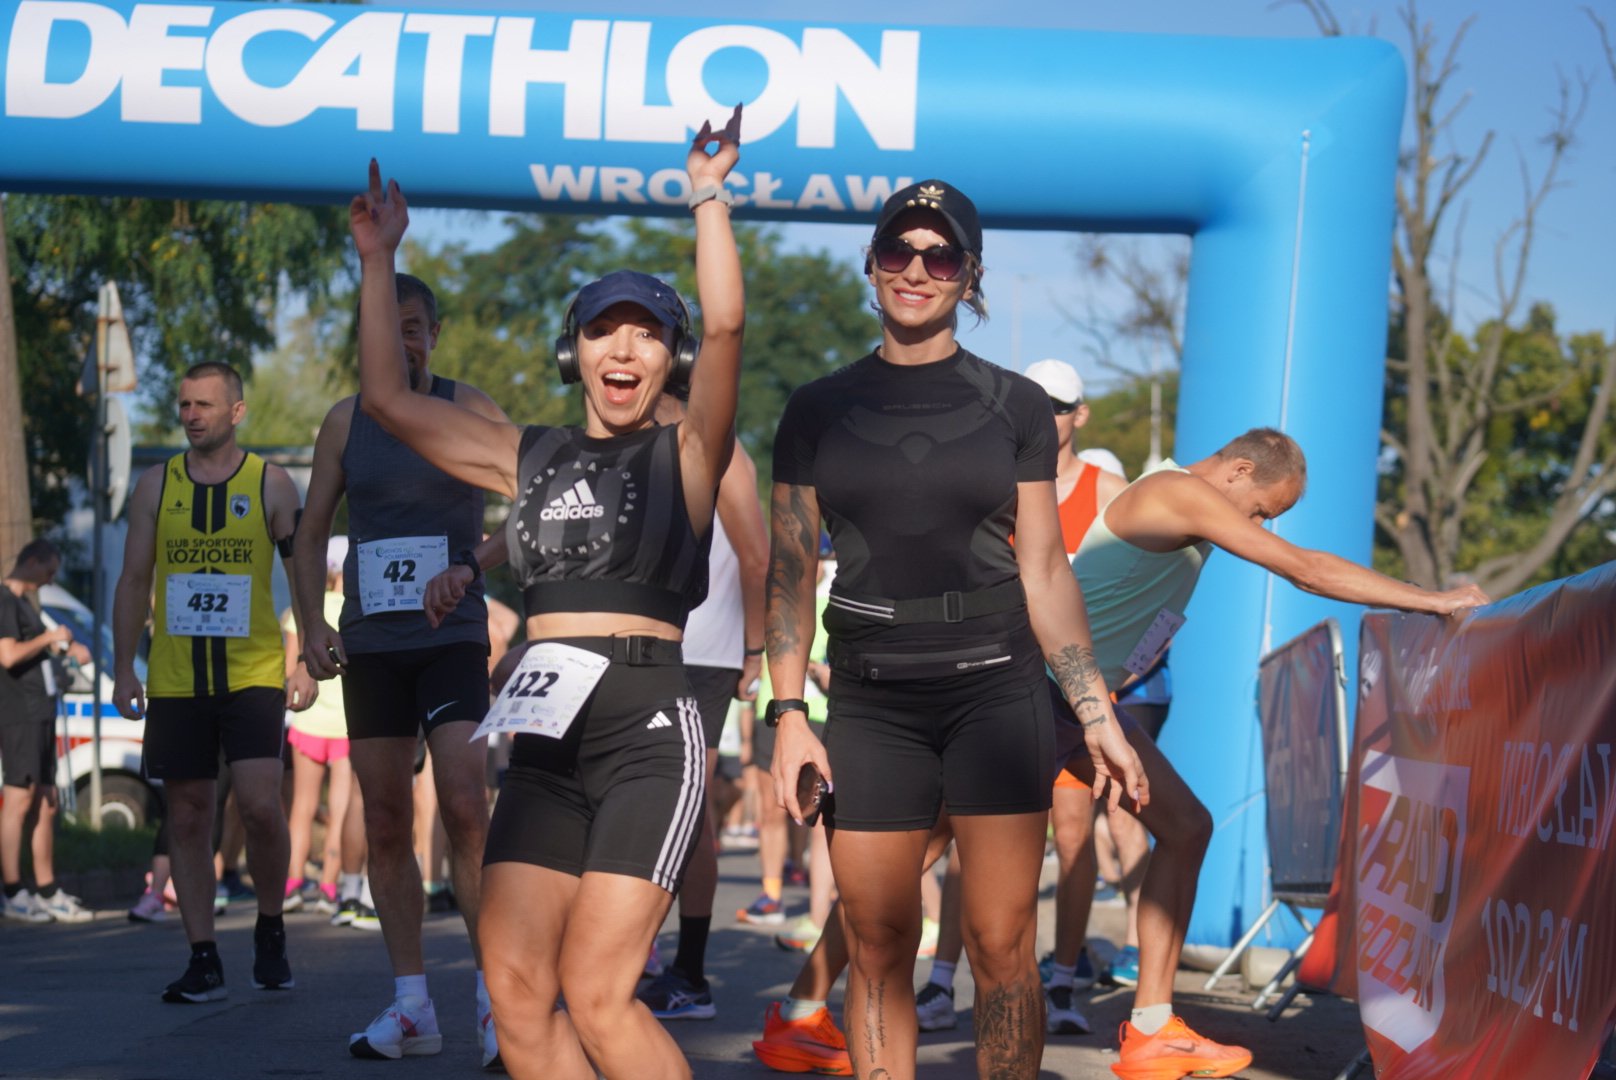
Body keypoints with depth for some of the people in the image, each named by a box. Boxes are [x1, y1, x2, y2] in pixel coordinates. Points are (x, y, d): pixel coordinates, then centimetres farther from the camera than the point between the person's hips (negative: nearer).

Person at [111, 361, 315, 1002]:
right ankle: (203, 961, 8)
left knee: (260, 805, -15)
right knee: (188, 813, 2)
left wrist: (308, 664, -4)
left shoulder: (271, 485, 3)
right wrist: (123, 669, 4)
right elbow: (134, 581, 11)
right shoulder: (156, 486, 8)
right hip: (175, 679, 2)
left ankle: (270, 930, 8)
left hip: (253, 674, -2)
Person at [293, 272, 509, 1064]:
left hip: (453, 637, -3)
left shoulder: (468, 411, 1)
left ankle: (494, 995, -12)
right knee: (386, 824, 4)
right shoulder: (346, 422, 9)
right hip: (369, 644, 4)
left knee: (464, 807, -17)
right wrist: (311, 621, -1)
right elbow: (313, 531, 12)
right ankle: (411, 1007, 10)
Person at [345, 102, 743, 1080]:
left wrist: (711, 200, -11)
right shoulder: (531, 457, 16)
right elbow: (388, 397, 17)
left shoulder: (686, 455, 4)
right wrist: (379, 261, 17)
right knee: (516, 988, -4)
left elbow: (726, 325, -12)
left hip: (650, 730, -5)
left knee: (597, 992, -13)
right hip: (547, 738, 5)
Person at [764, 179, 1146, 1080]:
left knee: (1002, 943, -6)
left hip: (996, 690, -1)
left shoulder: (1015, 406, 5)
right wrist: (789, 713, -2)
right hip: (872, 700, 1)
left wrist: (1098, 715, 2)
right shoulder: (819, 412, 7)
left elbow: (1045, 569, 7)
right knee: (880, 948, 1)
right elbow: (791, 572, 8)